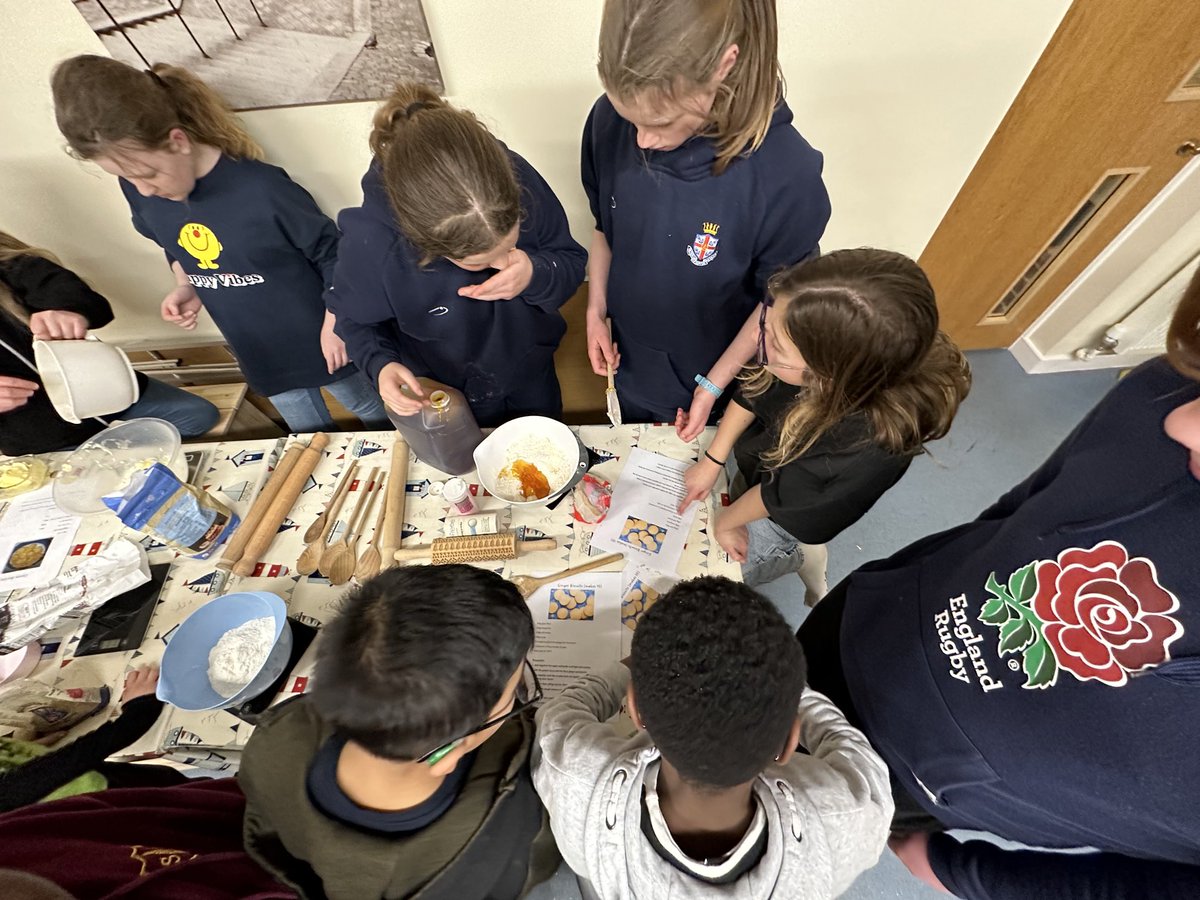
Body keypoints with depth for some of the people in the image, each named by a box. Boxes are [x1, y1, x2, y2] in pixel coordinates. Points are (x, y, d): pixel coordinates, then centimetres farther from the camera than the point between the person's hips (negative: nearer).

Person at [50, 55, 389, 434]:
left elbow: (331, 253, -16)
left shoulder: (260, 188, -25)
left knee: (380, 417, 16)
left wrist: (334, 323, -16)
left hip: (317, 340, -5)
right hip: (258, 354, 6)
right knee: (310, 437, 22)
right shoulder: (139, 188, -5)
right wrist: (185, 289, -5)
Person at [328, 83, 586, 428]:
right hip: (442, 401, -1)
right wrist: (381, 364, -32)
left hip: (532, 381, 2)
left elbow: (572, 262, -15)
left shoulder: (518, 180, -29)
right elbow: (356, 319, -11)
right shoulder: (370, 241, -32)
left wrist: (536, 276, -37)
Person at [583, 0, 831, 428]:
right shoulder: (609, 121, -20)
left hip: (720, 370, -3)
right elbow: (603, 226, -2)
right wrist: (595, 311, -6)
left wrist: (713, 386, -13)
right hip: (630, 361, 4)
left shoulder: (787, 175, -31)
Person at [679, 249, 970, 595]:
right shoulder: (828, 343, -32)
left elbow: (779, 499, -25)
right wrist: (711, 461, -7)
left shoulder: (869, 451, -42)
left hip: (780, 517, -4)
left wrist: (725, 521, -8)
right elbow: (753, 391, -13)